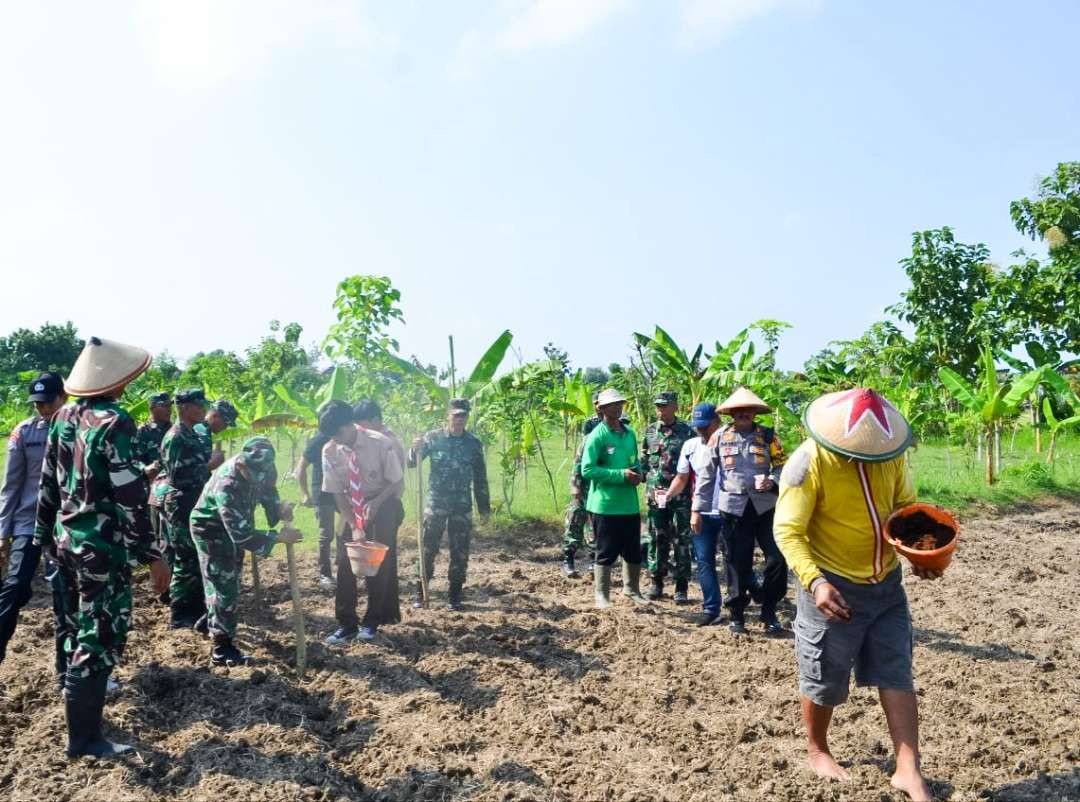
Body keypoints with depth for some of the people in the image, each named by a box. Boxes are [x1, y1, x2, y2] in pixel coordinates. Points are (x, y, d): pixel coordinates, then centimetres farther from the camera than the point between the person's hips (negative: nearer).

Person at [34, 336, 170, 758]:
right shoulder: (113, 422, -19)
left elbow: (48, 483, 12)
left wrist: (44, 533, 22)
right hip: (103, 546, -8)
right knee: (101, 638, 1)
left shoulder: (62, 417, 5)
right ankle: (84, 736, 10)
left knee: (79, 629, 22)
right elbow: (129, 497, -21)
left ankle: (80, 699, 39)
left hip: (67, 540, 9)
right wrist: (152, 554, -17)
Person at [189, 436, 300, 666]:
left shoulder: (258, 467, -20)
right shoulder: (227, 486, -41)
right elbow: (242, 534, -39)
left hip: (232, 527, 8)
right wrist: (279, 537, -35)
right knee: (224, 587, -8)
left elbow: (267, 488, 1)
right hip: (210, 529, -8)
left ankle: (214, 625, 45)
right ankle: (222, 649, 1)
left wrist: (278, 507, -20)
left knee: (227, 582, 23)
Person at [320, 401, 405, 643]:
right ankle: (346, 624, 9)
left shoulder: (381, 443, -25)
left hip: (383, 505, -2)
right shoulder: (330, 451, -16)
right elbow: (337, 493, -9)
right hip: (351, 507, 3)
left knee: (380, 563, 0)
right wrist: (354, 526, -17)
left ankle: (372, 623, 15)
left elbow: (398, 483, -14)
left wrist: (375, 503, -28)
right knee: (345, 563, -2)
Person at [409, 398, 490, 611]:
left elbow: (480, 477, 8)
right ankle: (420, 593, 14)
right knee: (428, 548, 3)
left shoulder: (474, 443, 1)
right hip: (435, 503, -1)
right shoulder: (433, 437, -3)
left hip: (462, 506, 1)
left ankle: (455, 595, 17)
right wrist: (416, 450, -28)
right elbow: (411, 463, -7)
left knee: (460, 551, 5)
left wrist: (484, 506, 8)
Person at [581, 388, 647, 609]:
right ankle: (602, 594, 18)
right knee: (606, 553, 4)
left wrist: (638, 473, -3)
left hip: (630, 504, 6)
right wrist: (621, 474, -20)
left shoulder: (630, 433, 9)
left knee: (634, 551, 15)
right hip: (605, 505, -6)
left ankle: (632, 589, 34)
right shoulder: (597, 436, -12)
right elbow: (587, 469, -17)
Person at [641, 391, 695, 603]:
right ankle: (656, 582, 21)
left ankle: (681, 587, 10)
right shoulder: (649, 431, 8)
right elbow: (643, 460, 14)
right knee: (657, 540, 9)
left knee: (681, 542, 2)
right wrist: (645, 480, 4)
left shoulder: (687, 432, -2)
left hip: (681, 496, -3)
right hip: (655, 495, 3)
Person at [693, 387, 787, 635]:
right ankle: (737, 615, 21)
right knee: (737, 563, 6)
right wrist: (697, 509, 3)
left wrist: (771, 481, -16)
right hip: (734, 508, -1)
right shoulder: (720, 437, 3)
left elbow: (782, 467, 6)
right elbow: (706, 475, 4)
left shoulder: (768, 436, 5)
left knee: (778, 558, -4)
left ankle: (768, 612, 16)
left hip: (764, 506, 1)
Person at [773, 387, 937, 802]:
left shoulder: (890, 453, -5)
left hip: (886, 583, 5)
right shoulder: (809, 462, -23)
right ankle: (816, 750, 34)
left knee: (897, 676, 7)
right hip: (834, 587, -5)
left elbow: (907, 507, 9)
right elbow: (788, 531, -23)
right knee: (824, 680, 10)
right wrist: (814, 581, -36)